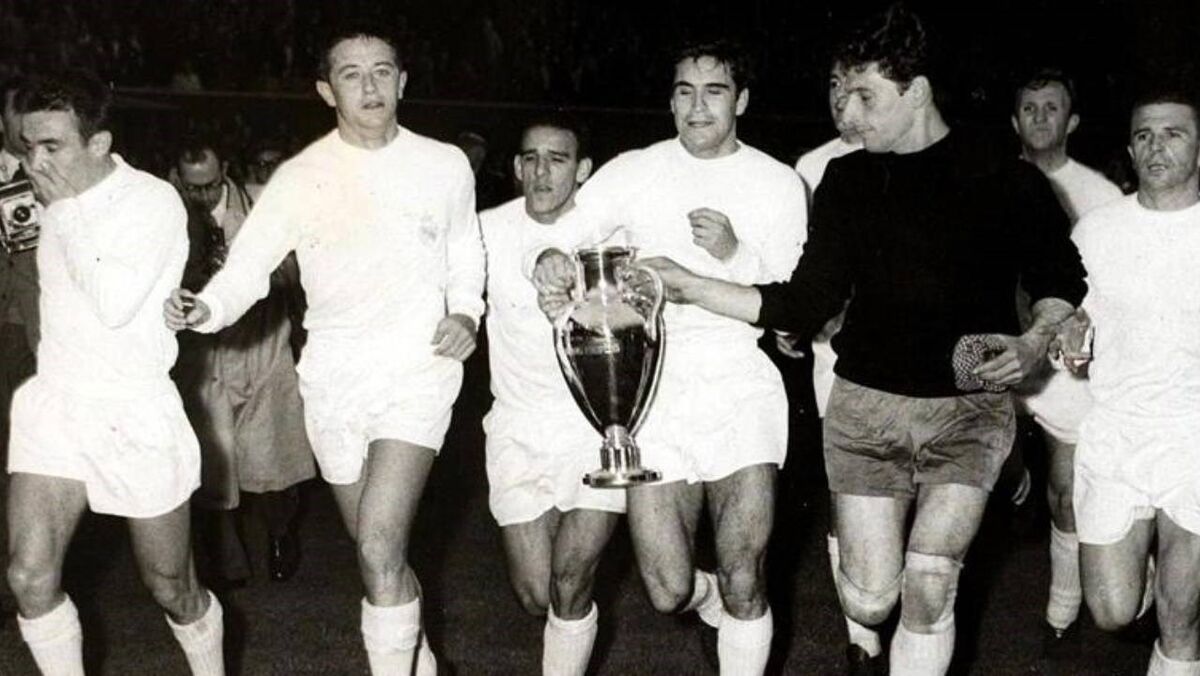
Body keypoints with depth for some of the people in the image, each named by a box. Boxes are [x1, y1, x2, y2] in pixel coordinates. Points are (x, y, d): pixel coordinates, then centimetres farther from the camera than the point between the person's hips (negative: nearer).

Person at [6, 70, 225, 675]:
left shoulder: (153, 201, -12)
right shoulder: (55, 202, 7)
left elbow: (116, 305, -23)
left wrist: (64, 212, -17)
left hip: (134, 416, -5)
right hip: (51, 405, 5)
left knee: (172, 589, 7)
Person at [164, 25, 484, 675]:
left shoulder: (445, 166, 0)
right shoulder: (300, 177, -3)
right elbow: (248, 265, -7)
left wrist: (466, 312, -1)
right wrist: (204, 309, -28)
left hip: (418, 371, -2)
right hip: (333, 377, 2)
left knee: (379, 548, -20)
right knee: (382, 552, 16)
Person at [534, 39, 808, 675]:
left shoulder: (779, 182, 5)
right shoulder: (633, 173, 5)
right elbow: (561, 236, 2)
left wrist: (737, 254, -16)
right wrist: (551, 262, -21)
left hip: (743, 389, 0)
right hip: (657, 390, 1)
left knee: (743, 585, -8)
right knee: (669, 593, -1)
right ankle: (720, 603, 36)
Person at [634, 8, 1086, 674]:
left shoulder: (1005, 180, -6)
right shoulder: (849, 180, 2)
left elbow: (1061, 281, 6)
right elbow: (809, 305, 2)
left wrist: (1034, 343, -14)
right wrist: (689, 284, -4)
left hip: (969, 408, -2)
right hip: (866, 403, 2)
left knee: (927, 590, -12)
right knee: (869, 602, 2)